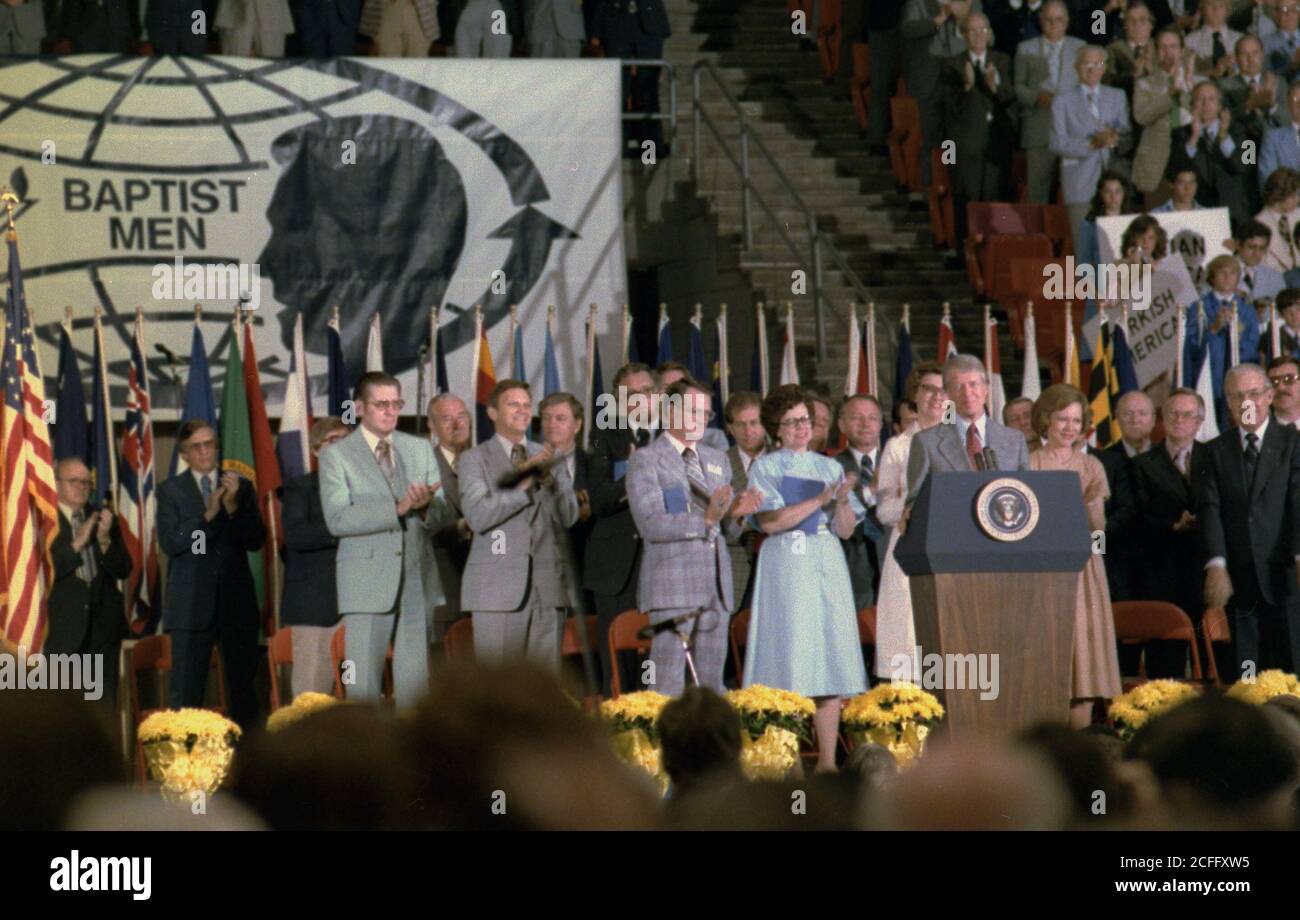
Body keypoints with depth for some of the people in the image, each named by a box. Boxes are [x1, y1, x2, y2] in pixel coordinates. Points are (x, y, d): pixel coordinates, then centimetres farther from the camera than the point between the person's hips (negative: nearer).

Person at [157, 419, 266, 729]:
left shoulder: (241, 487, 9)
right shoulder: (170, 491, 4)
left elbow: (256, 540, 2)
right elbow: (170, 542, -8)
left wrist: (233, 507, -13)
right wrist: (209, 514, -17)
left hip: (236, 599, 2)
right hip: (192, 604, -2)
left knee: (243, 687, 5)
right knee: (186, 691, -3)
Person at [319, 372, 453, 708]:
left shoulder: (420, 449, 16)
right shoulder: (336, 455, 2)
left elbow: (444, 513, 9)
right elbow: (337, 519, -11)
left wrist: (425, 507, -15)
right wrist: (398, 508, -18)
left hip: (417, 581, 4)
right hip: (368, 585, -4)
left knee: (416, 685, 4)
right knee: (363, 685, -5)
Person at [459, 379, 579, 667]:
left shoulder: (548, 458, 16)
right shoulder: (475, 459, 4)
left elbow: (569, 517, 6)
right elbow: (477, 516, -10)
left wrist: (549, 479, -12)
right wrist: (526, 483, -15)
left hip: (548, 586, 4)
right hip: (499, 587, -3)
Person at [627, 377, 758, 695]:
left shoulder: (718, 460, 19)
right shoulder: (646, 460, -1)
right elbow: (650, 524, -13)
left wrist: (735, 514, -3)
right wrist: (705, 519, -22)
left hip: (716, 584, 6)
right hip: (673, 582, -6)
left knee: (712, 681, 6)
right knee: (668, 682, -8)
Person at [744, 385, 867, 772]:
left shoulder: (830, 468, 17)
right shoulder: (765, 467, 6)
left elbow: (846, 529, 10)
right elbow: (769, 521, -9)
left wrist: (842, 501, -10)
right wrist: (820, 500, -16)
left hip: (828, 567, 4)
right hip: (786, 567, -4)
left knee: (831, 666, -2)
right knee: (790, 662, -10)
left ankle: (827, 761, 0)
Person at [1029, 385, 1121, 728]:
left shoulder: (1091, 467, 11)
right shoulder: (1029, 465, 3)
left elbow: (1098, 526, 3)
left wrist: (1093, 501, -15)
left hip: (1082, 570, 3)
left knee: (1083, 660, -2)